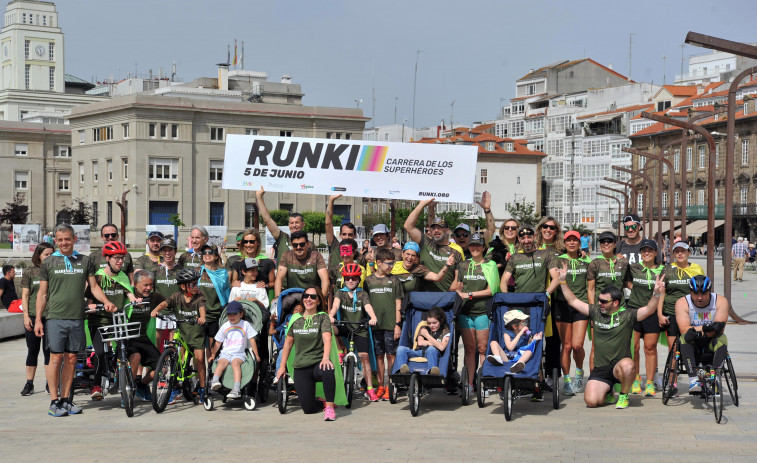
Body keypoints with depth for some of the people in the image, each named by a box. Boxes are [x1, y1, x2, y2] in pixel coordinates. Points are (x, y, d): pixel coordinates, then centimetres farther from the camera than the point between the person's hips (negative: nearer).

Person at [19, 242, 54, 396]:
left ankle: (50, 384, 8)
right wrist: (26, 316, -4)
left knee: (49, 350, 1)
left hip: (50, 316, 0)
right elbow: (25, 295, 5)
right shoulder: (29, 272, 5)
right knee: (32, 351, 5)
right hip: (33, 317, 0)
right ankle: (29, 384, 10)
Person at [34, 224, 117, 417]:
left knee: (71, 359, 5)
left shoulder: (85, 261, 11)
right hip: (55, 317, -2)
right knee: (56, 358, -5)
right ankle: (54, 401, 1)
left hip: (77, 318, 2)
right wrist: (38, 319, 1)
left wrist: (106, 301, -5)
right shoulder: (48, 263, 6)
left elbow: (94, 286, 14)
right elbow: (42, 293, 7)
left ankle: (65, 399, 13)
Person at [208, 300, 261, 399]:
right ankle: (215, 381, -53)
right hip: (225, 353, 3)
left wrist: (256, 355, 7)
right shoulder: (225, 326, 15)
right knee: (222, 362, -31)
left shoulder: (245, 324, 10)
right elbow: (218, 342, 22)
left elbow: (252, 340, 10)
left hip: (239, 353, -3)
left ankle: (236, 389, -47)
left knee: (235, 363, -34)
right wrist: (213, 355, 18)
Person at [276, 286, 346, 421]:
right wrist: (282, 366, 13)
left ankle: (329, 406, -25)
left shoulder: (323, 317, 0)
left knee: (327, 370, -42)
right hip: (300, 368, 3)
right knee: (308, 408, -8)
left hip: (318, 363, -3)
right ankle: (321, 402, 28)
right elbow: (288, 343, 16)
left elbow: (327, 339, -16)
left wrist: (326, 358, -34)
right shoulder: (295, 319, 10)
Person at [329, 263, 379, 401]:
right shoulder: (340, 292, 8)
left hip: (360, 329, 0)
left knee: (364, 356, -11)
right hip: (344, 326, 0)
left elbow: (368, 306, -12)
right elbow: (336, 304, -12)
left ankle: (370, 389, -7)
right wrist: (331, 315, -35)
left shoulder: (362, 294, 7)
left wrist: (373, 318, -34)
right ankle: (341, 352, -10)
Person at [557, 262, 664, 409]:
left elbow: (649, 309, -14)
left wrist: (656, 293, -30)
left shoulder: (627, 315, -2)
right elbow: (573, 301, 15)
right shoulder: (596, 311, 9)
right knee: (591, 401, -18)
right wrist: (563, 281, 10)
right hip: (600, 370, 3)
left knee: (627, 365, -40)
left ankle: (623, 396, -8)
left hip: (620, 366, -3)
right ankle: (607, 393, 21)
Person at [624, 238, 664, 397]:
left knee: (650, 348, 1)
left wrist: (660, 313, -5)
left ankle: (650, 383, 8)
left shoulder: (661, 270, 3)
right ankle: (636, 379, 15)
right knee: (633, 346, 0)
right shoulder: (633, 268, 5)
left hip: (652, 312, -1)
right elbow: (627, 282, 20)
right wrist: (635, 288, 3)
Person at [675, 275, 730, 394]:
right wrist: (706, 328, -33)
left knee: (722, 338, -30)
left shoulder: (721, 301, -9)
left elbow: (720, 329, -19)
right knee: (685, 338, -31)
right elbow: (684, 329, -21)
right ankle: (693, 378, -39)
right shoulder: (682, 303, -11)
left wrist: (697, 331, -35)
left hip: (711, 342, 1)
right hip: (692, 344, -1)